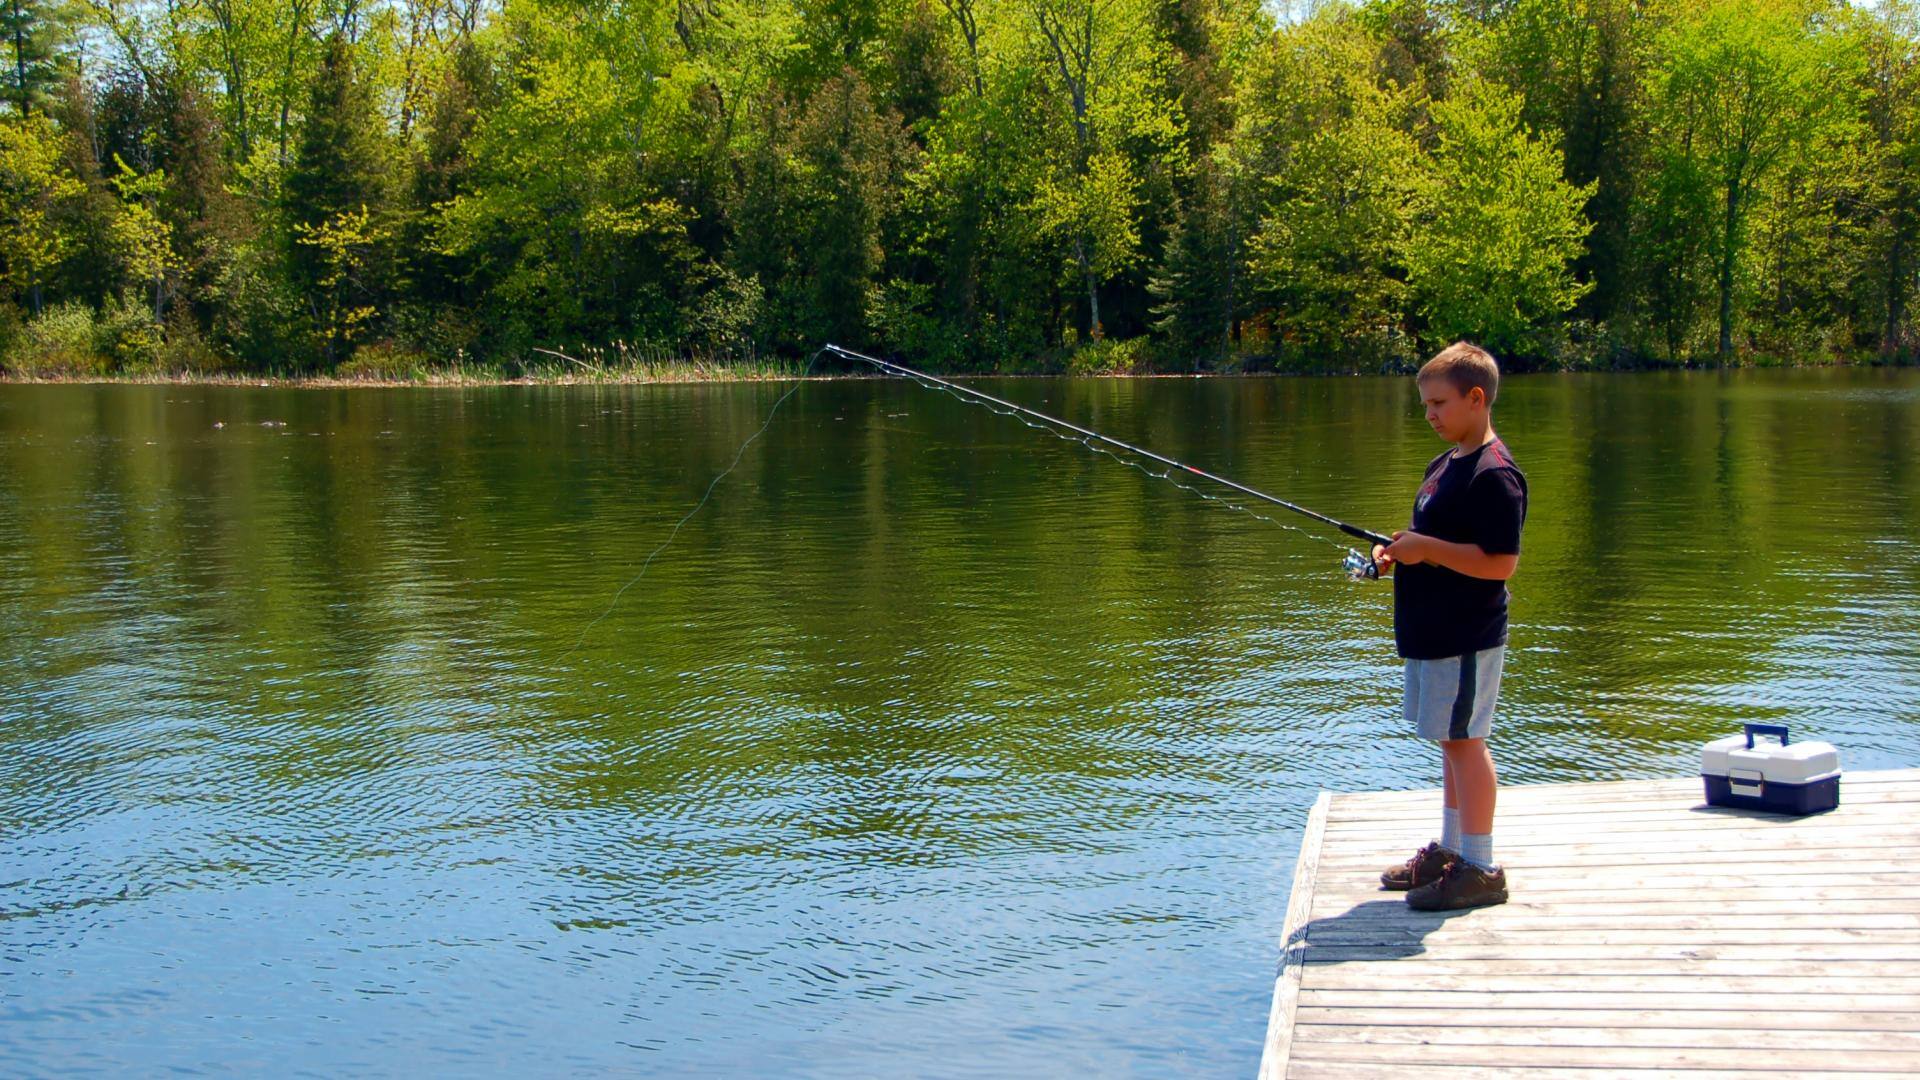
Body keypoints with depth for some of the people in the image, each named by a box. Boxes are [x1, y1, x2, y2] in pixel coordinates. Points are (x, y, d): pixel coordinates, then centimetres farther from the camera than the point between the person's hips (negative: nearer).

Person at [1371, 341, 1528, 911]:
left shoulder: (1495, 475, -19)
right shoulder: (1444, 465, 13)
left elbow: (1500, 563, -23)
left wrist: (1427, 549, -22)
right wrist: (1398, 551, 6)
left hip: (1465, 636, -10)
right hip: (1431, 631, 10)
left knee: (1464, 741, -4)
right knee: (1452, 741, 16)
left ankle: (1479, 869, 3)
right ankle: (1449, 850, 27)